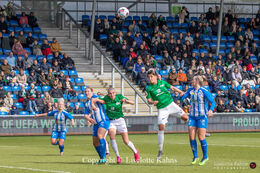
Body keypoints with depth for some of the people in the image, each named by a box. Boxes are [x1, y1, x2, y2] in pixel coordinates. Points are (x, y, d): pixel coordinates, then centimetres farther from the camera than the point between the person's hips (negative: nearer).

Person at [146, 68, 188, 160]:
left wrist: (180, 92, 6)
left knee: (185, 117, -5)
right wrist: (153, 102, -25)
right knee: (161, 127, -10)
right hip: (161, 109, -1)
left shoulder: (162, 83, 1)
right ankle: (160, 150, 0)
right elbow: (149, 100, -4)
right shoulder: (149, 88, -3)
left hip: (170, 104, 1)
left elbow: (171, 87, 14)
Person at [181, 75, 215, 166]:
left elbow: (213, 102, -11)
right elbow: (183, 97, 5)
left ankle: (205, 157, 8)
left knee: (201, 137, -8)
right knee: (191, 136, -3)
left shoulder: (204, 91, -9)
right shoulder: (190, 90, 8)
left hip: (202, 116, -5)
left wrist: (211, 110, -29)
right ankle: (195, 156, 9)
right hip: (192, 116, 5)